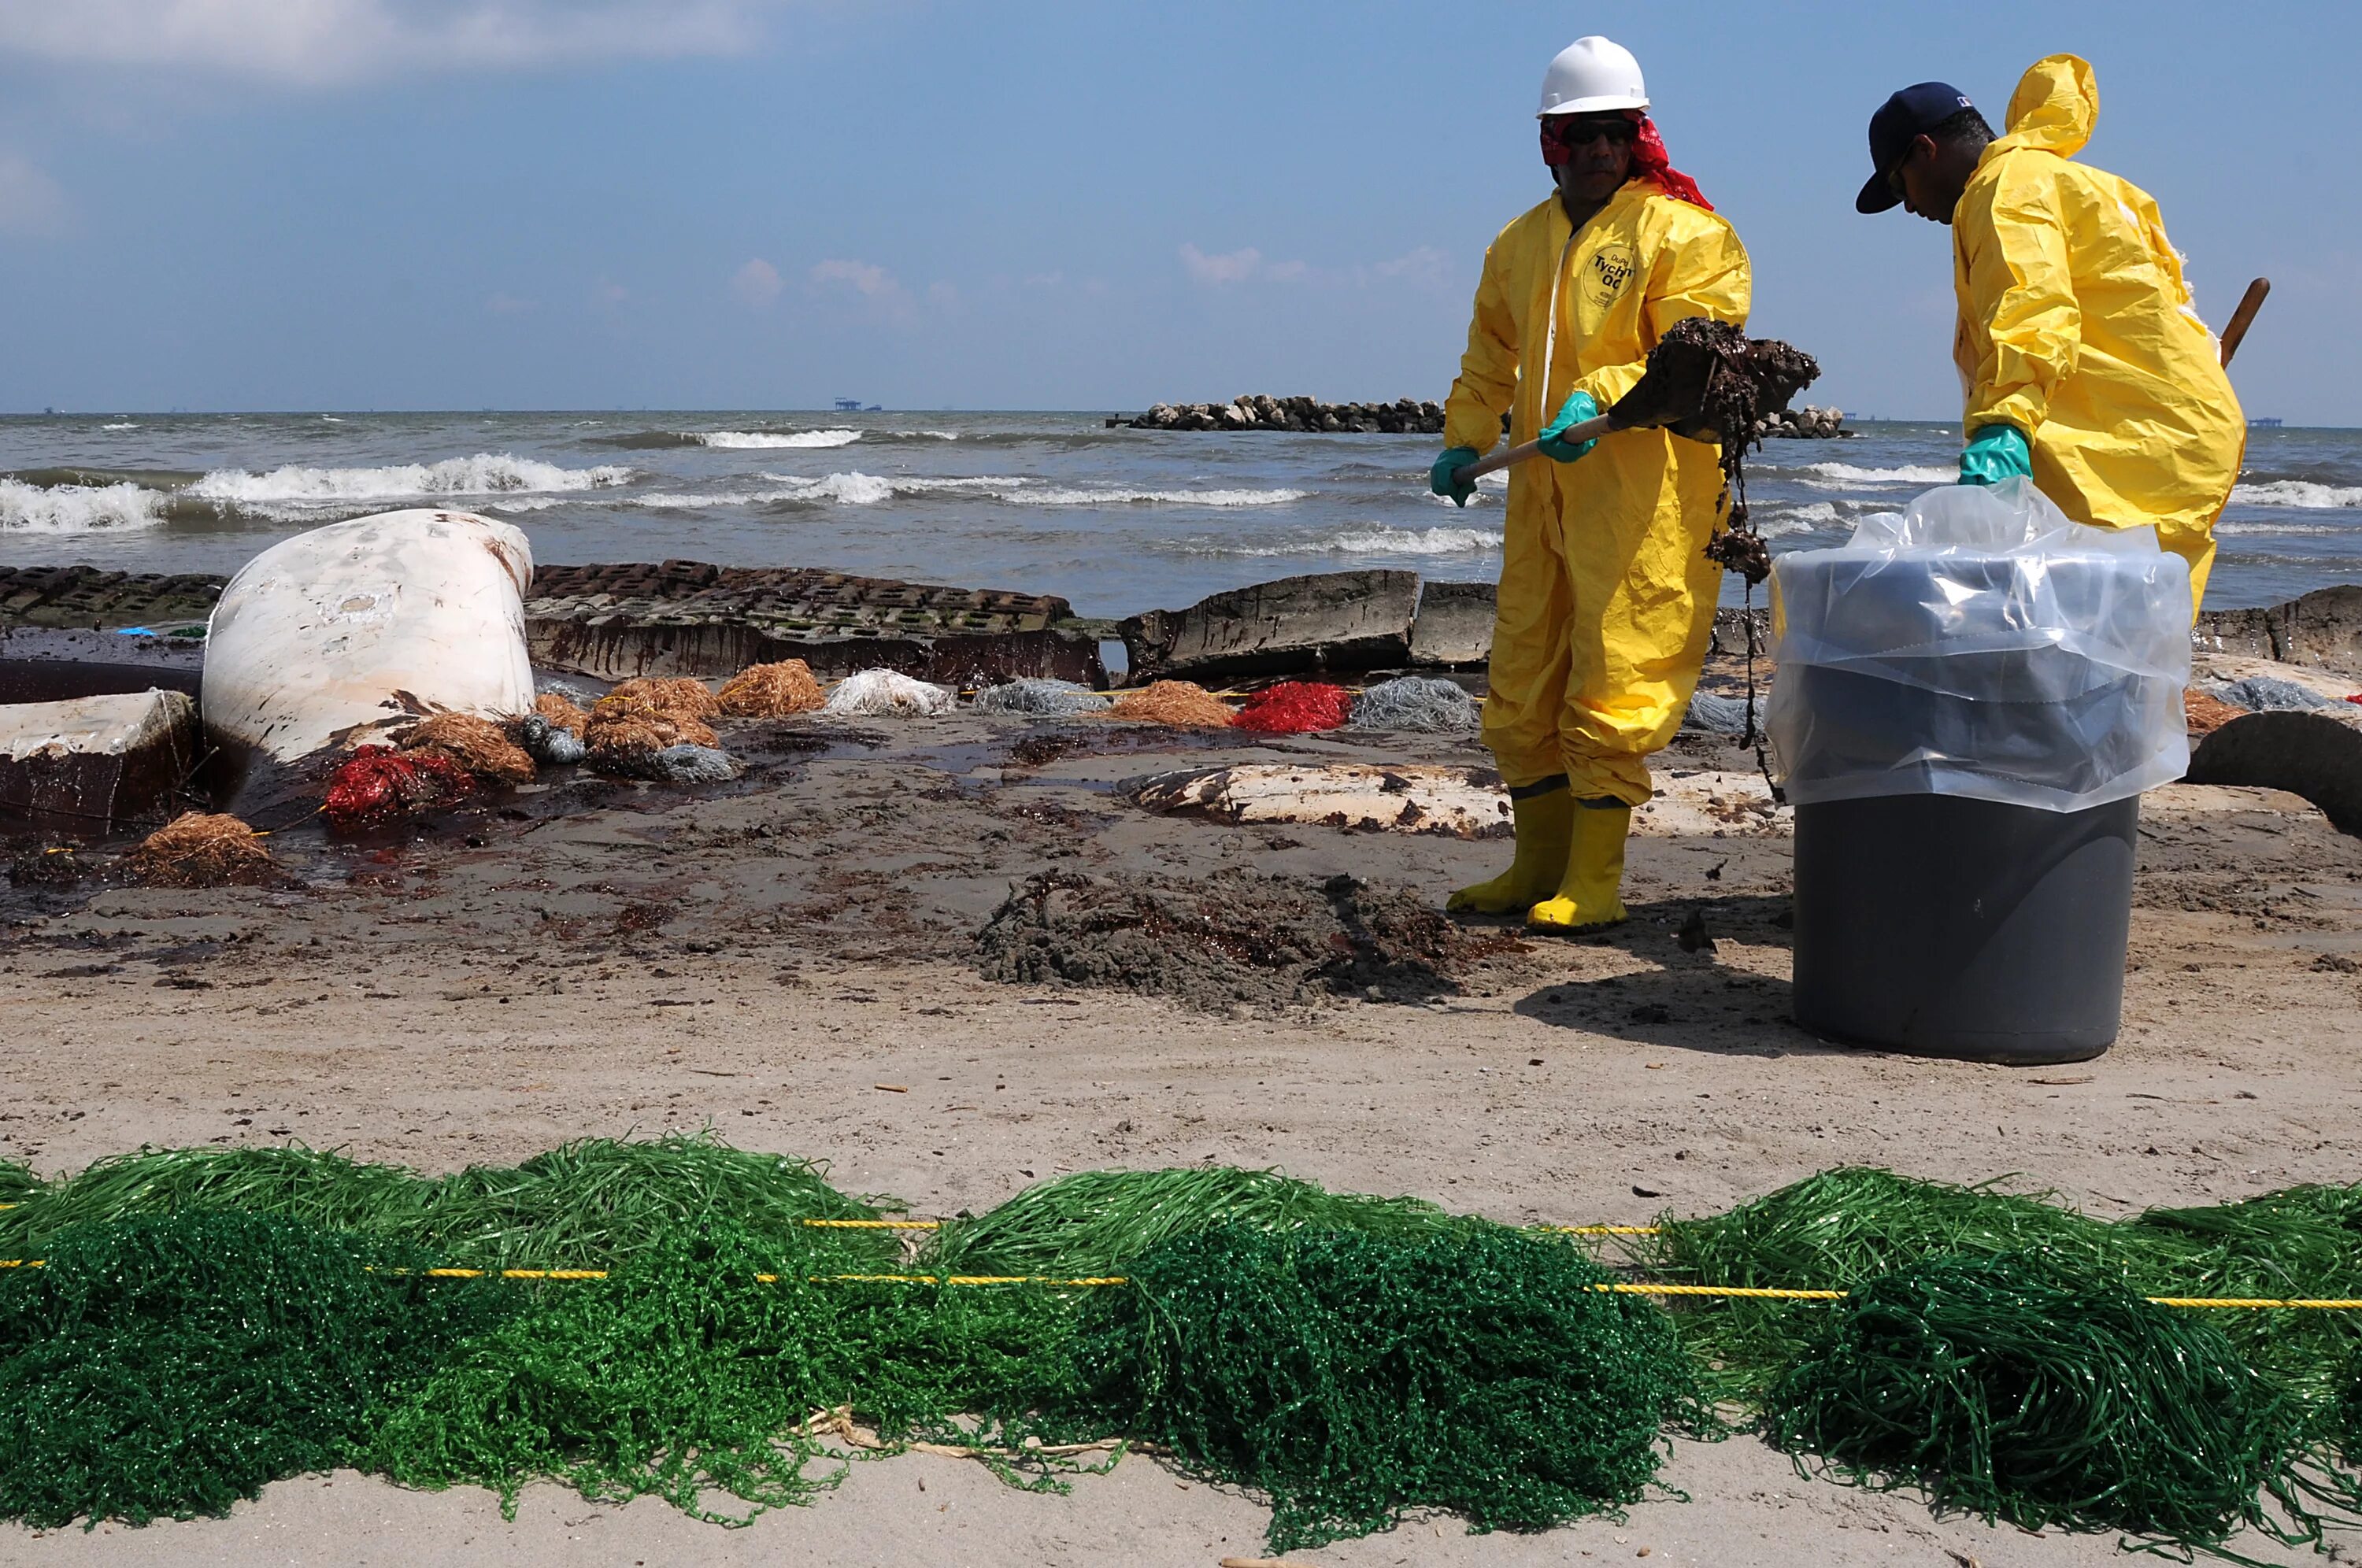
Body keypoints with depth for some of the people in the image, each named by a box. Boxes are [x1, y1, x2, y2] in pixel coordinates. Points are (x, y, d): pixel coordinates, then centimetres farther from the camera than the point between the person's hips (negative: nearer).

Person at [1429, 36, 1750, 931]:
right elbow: (1489, 354, 28)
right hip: (1542, 492, 7)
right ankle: (1539, 865, 23)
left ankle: (1593, 882, 3)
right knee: (1521, 687, 11)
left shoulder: (1683, 233, -5)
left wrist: (1600, 398, -27)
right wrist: (1464, 441, 19)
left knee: (1612, 690, -6)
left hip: (1644, 496, -7)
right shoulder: (1519, 244, 16)